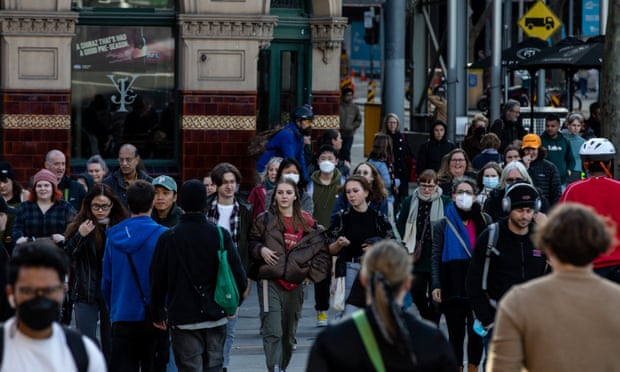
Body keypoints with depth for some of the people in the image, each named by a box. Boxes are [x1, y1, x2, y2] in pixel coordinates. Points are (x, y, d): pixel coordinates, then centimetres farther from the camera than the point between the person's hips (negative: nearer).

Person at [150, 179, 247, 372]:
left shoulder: (168, 238, -5)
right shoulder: (221, 235, -3)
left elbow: (157, 280, -2)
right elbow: (239, 277, -5)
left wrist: (157, 313, 10)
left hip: (183, 319, -2)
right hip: (216, 319, 2)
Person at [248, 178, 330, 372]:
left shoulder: (306, 222, 8)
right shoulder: (264, 220, 3)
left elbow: (322, 250, 13)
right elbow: (251, 243, 9)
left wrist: (313, 273, 5)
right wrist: (261, 250, -11)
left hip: (295, 284, 3)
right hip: (270, 282, -3)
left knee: (289, 334, 12)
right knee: (272, 332, -16)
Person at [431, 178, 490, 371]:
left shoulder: (484, 220, 8)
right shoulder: (442, 225, 6)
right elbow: (436, 257, 2)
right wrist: (436, 286, -8)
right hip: (453, 288, 0)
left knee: (476, 333, 0)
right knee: (456, 334, 5)